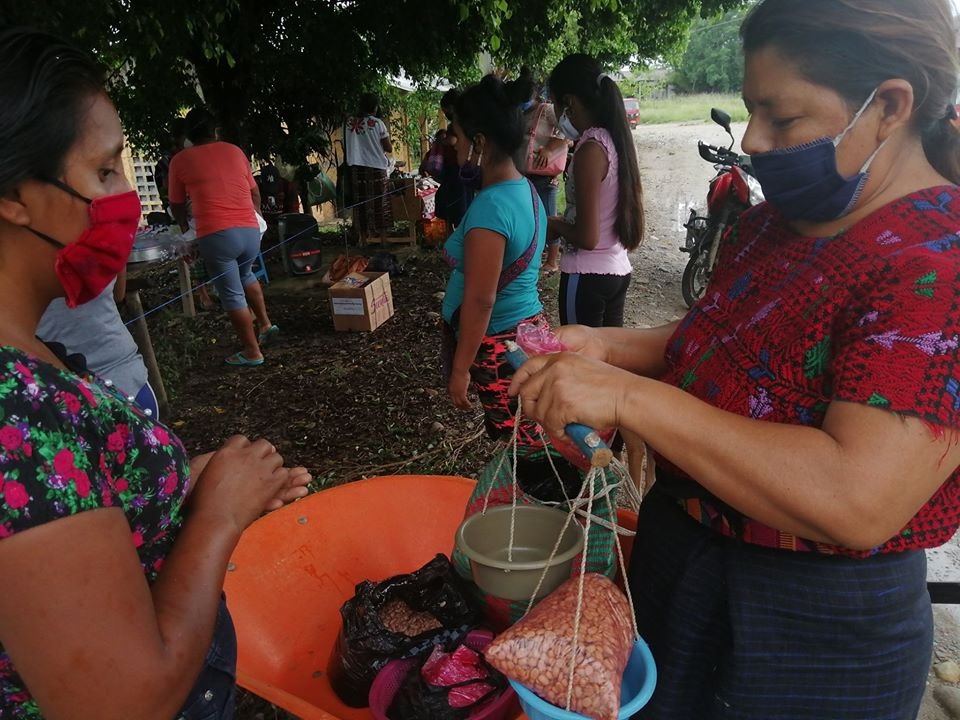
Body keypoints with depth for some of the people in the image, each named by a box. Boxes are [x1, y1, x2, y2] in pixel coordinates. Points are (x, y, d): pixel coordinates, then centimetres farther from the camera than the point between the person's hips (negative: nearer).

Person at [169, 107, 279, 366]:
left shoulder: (180, 161, 5)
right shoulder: (234, 151, 12)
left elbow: (177, 205, 17)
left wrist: (185, 228, 36)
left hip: (216, 235, -4)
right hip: (250, 231, 4)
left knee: (232, 295, 6)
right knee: (245, 275, 32)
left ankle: (252, 352, 13)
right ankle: (265, 324, 32)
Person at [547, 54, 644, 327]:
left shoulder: (591, 149, -19)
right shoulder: (615, 139, 7)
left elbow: (587, 237, -20)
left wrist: (554, 225, -3)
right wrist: (566, 221, 12)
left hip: (587, 276, -9)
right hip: (618, 269, 9)